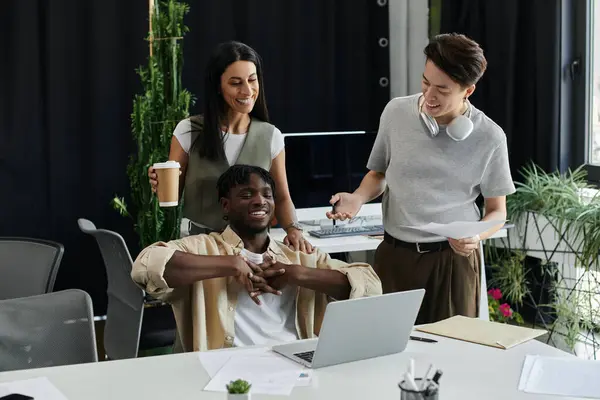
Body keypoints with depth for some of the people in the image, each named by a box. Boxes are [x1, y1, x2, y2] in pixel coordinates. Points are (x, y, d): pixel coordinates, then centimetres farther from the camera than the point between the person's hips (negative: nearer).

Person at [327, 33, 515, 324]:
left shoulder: (489, 137, -4)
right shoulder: (396, 112, 0)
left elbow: (497, 211, 5)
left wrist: (476, 236, -15)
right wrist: (358, 198, -4)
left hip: (453, 258, -1)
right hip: (394, 255, 1)